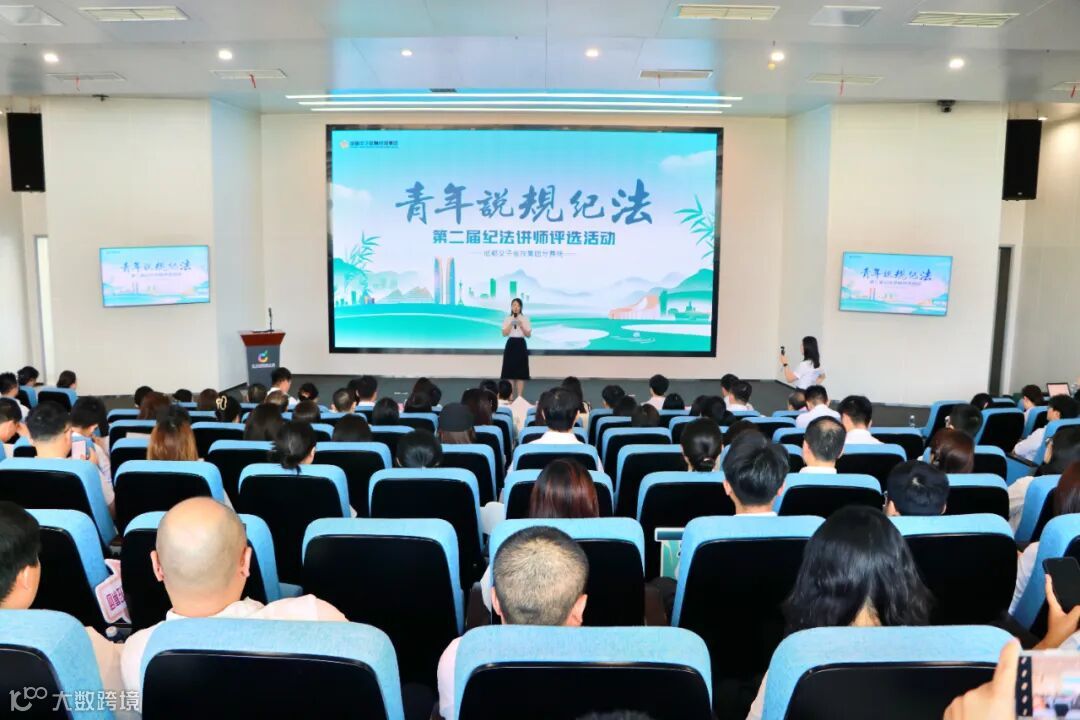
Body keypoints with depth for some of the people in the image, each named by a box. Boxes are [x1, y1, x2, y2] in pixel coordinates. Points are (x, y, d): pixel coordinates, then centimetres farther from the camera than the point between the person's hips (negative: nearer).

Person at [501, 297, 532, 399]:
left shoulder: (525, 319, 3)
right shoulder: (507, 319, 4)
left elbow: (528, 335, -2)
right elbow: (504, 334, -5)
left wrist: (521, 325, -14)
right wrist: (511, 324, -14)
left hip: (521, 345, 0)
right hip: (511, 345, 1)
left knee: (521, 372, -1)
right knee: (509, 371, 0)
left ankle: (519, 397, 3)